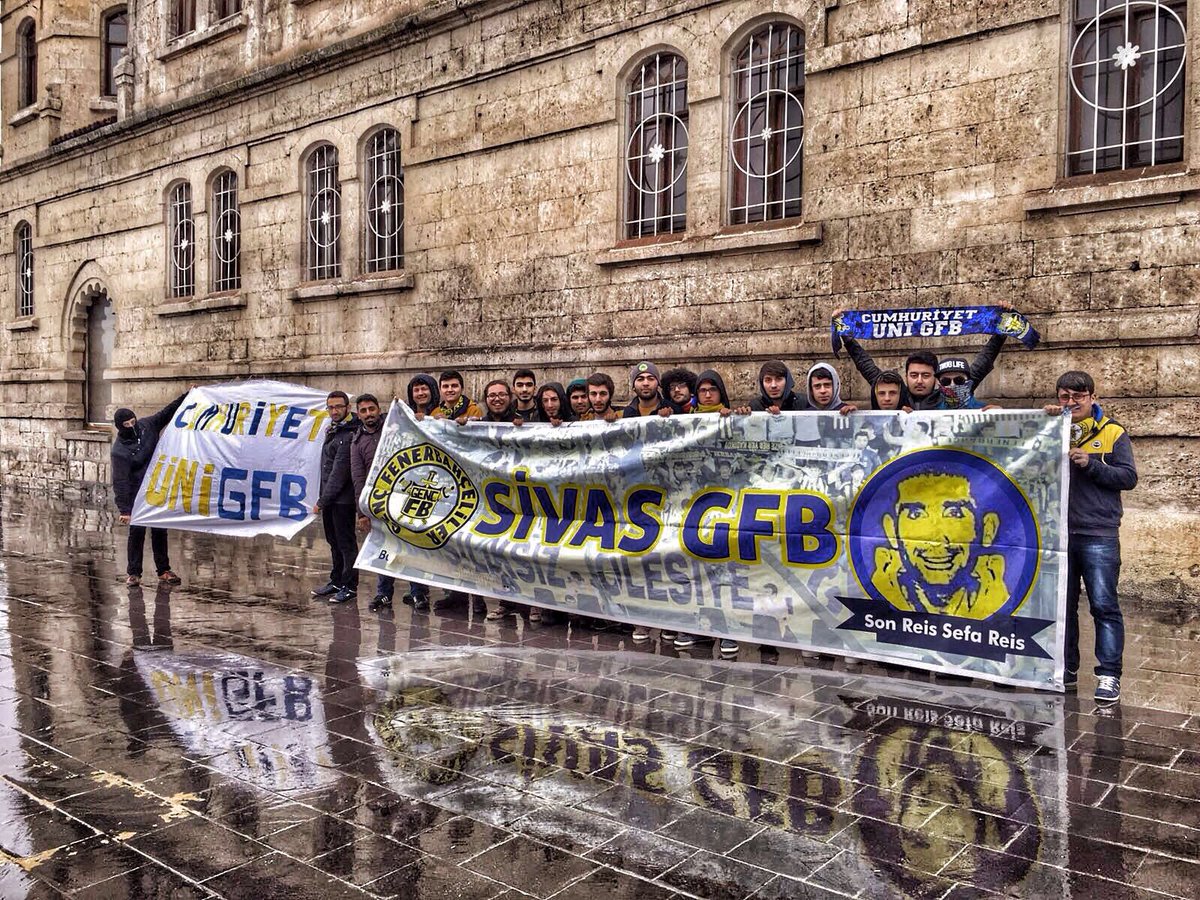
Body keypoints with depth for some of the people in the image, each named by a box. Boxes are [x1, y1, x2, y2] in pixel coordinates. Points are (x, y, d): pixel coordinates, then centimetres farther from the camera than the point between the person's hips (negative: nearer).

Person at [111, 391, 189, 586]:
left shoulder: (147, 426, -3)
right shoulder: (119, 451, -18)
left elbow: (167, 412, 12)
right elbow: (120, 481, -20)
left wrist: (186, 396, 7)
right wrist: (123, 509, -23)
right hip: (137, 495, -5)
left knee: (160, 532, 10)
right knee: (137, 532, -2)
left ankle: (163, 570, 16)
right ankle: (133, 572, 9)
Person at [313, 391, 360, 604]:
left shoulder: (350, 434, -16)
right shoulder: (332, 430, 14)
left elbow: (339, 472, -20)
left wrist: (322, 501, -18)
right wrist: (323, 499, 9)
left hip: (342, 499, -9)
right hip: (329, 498, 9)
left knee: (346, 542, -2)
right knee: (334, 542, 17)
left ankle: (350, 586, 5)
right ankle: (336, 581, 28)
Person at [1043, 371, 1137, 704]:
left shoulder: (1113, 433, 3)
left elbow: (1129, 477, -3)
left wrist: (1090, 464, -15)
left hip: (1098, 535, -3)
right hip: (1058, 534, 4)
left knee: (1104, 605, -5)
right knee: (1061, 604, 10)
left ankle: (1109, 675, 1)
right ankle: (1066, 669, 21)